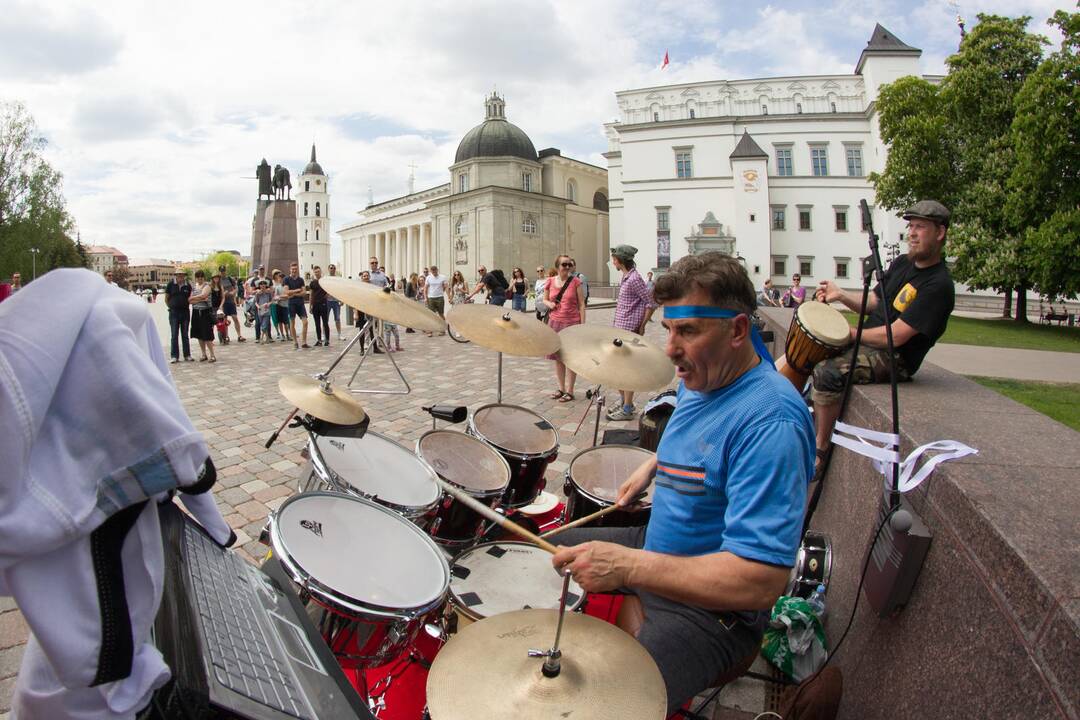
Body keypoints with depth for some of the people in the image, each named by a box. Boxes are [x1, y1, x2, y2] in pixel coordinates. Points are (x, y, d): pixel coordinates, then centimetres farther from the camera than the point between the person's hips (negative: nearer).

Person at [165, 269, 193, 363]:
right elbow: (166, 299, 4)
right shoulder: (171, 284, -3)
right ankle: (175, 356, 3)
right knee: (174, 335, 0)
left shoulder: (188, 285, 3)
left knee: (185, 334, 8)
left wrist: (185, 305, 6)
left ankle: (187, 355, 12)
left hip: (185, 311, 2)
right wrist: (172, 307, 2)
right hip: (174, 312, -2)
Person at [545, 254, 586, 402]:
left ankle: (569, 391, 11)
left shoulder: (575, 281, -5)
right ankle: (561, 389, 24)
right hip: (555, 322, 4)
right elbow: (545, 299, 18)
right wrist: (549, 304, -6)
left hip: (572, 323, -4)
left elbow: (581, 305, -4)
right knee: (557, 357, 11)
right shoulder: (551, 282, 4)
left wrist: (582, 325, -9)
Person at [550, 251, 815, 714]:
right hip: (659, 547, 9)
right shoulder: (700, 378, 0)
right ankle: (633, 612, 19)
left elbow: (762, 581, -34)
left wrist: (629, 566, -37)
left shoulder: (770, 420, -30)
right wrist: (654, 464, 7)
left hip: (714, 606, -8)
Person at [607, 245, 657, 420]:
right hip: (620, 329, 10)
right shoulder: (625, 277, 12)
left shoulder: (634, 279, -16)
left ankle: (627, 409, 6)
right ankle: (625, 402, 28)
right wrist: (616, 325, 16)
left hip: (629, 331, -10)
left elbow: (651, 303, -16)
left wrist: (641, 326, -12)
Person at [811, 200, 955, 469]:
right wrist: (840, 295, -2)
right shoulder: (902, 263, 9)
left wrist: (849, 334, -16)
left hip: (894, 359, -10)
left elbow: (896, 336, -23)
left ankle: (821, 451, -17)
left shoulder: (938, 286, -19)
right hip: (869, 342, 10)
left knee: (827, 371, -31)